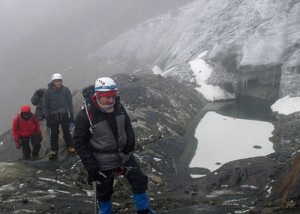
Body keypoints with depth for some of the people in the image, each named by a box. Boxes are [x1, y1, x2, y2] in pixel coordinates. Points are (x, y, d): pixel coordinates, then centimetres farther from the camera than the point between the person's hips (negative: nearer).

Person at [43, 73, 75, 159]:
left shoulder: (66, 90, -4)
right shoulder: (48, 92, -6)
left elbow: (70, 104, 2)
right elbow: (45, 106, 0)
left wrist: (71, 117, 0)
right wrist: (47, 119, -4)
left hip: (64, 115, 0)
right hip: (53, 116, 0)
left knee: (66, 132, 3)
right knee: (54, 133, 4)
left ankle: (70, 147, 19)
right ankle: (54, 150, 14)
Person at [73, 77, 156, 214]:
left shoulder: (118, 107, -9)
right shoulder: (85, 115, -24)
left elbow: (127, 125, 9)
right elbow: (79, 143, -18)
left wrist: (130, 143, -6)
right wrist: (90, 166, -19)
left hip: (125, 155, 5)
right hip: (103, 163, -5)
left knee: (139, 181, 13)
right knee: (104, 192, 13)